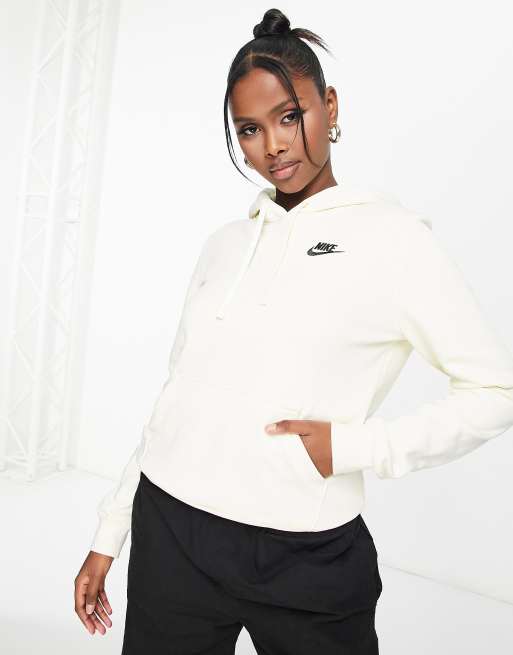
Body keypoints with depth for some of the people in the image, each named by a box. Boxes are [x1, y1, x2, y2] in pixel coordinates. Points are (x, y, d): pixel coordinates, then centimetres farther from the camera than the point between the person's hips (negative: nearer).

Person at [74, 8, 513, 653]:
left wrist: (354, 446, -15)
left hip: (303, 559, -3)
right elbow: (175, 394, 9)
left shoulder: (392, 236, -5)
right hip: (167, 532, 4)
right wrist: (108, 535, 11)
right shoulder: (225, 242, 8)